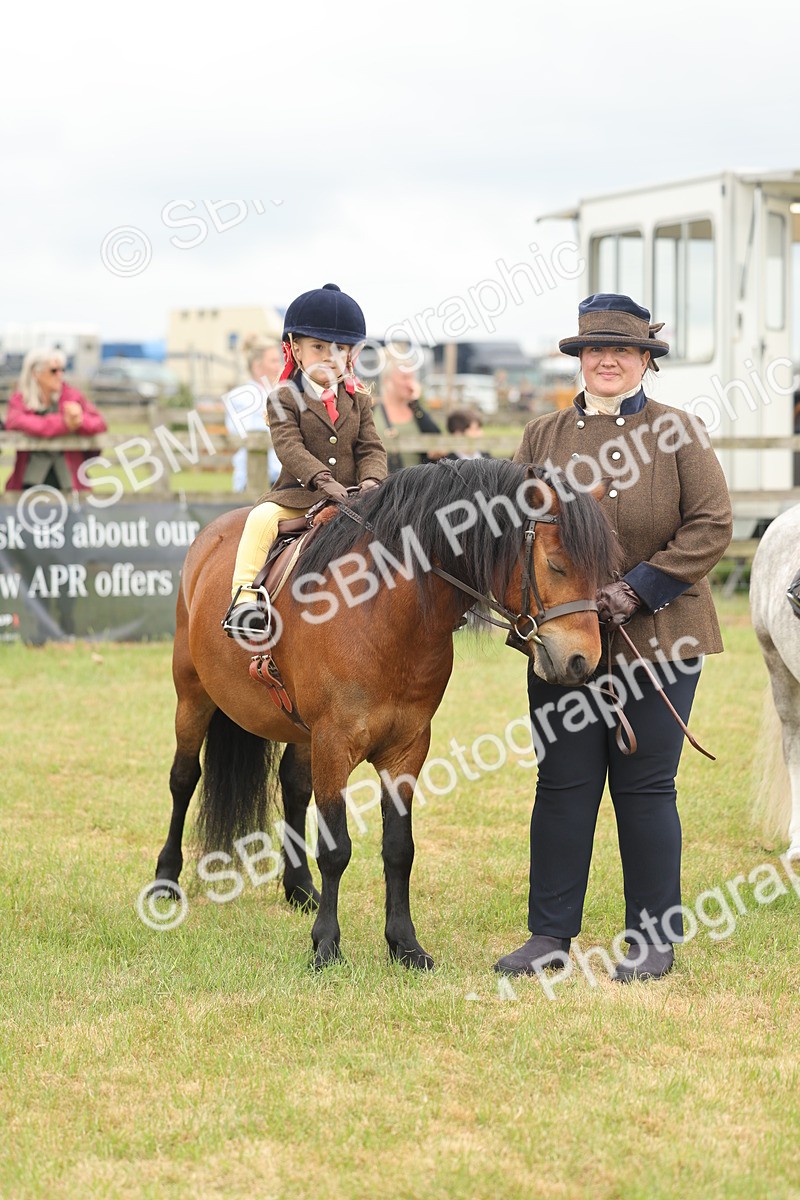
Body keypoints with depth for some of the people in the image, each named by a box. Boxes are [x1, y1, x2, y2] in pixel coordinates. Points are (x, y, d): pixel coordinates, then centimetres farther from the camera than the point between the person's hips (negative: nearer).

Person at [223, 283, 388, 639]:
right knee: (262, 518, -30)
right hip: (298, 494, -3)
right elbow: (290, 448, -14)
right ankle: (244, 599, -29)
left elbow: (371, 449, 7)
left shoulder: (358, 401, 13)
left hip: (351, 495, 3)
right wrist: (323, 480, -28)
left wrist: (370, 480, -16)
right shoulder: (284, 399, -1)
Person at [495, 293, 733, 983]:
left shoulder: (679, 434, 1)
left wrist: (637, 591, -14)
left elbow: (712, 527, -6)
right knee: (563, 785, 4)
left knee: (646, 788, 2)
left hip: (657, 637, -3)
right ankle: (551, 935, 11)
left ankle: (654, 939, 11)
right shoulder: (542, 437, 11)